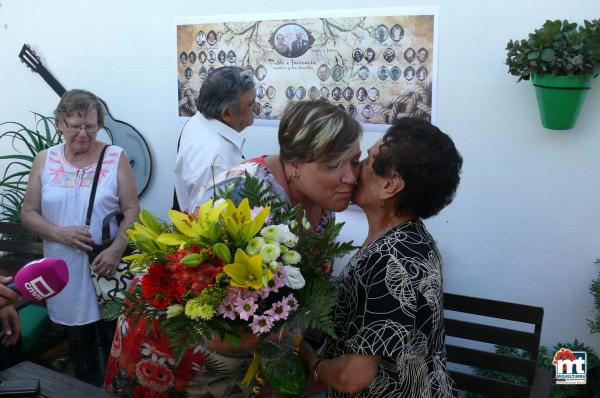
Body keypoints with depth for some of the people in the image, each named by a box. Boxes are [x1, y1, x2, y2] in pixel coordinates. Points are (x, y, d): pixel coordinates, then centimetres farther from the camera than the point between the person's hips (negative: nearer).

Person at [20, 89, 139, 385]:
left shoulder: (115, 158, -4)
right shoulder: (44, 160, 3)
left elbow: (132, 210, -5)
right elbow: (28, 213, 4)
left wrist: (116, 249, -20)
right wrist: (60, 233, -14)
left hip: (108, 268, -2)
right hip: (66, 271, 3)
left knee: (114, 340, 8)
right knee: (78, 340, 18)